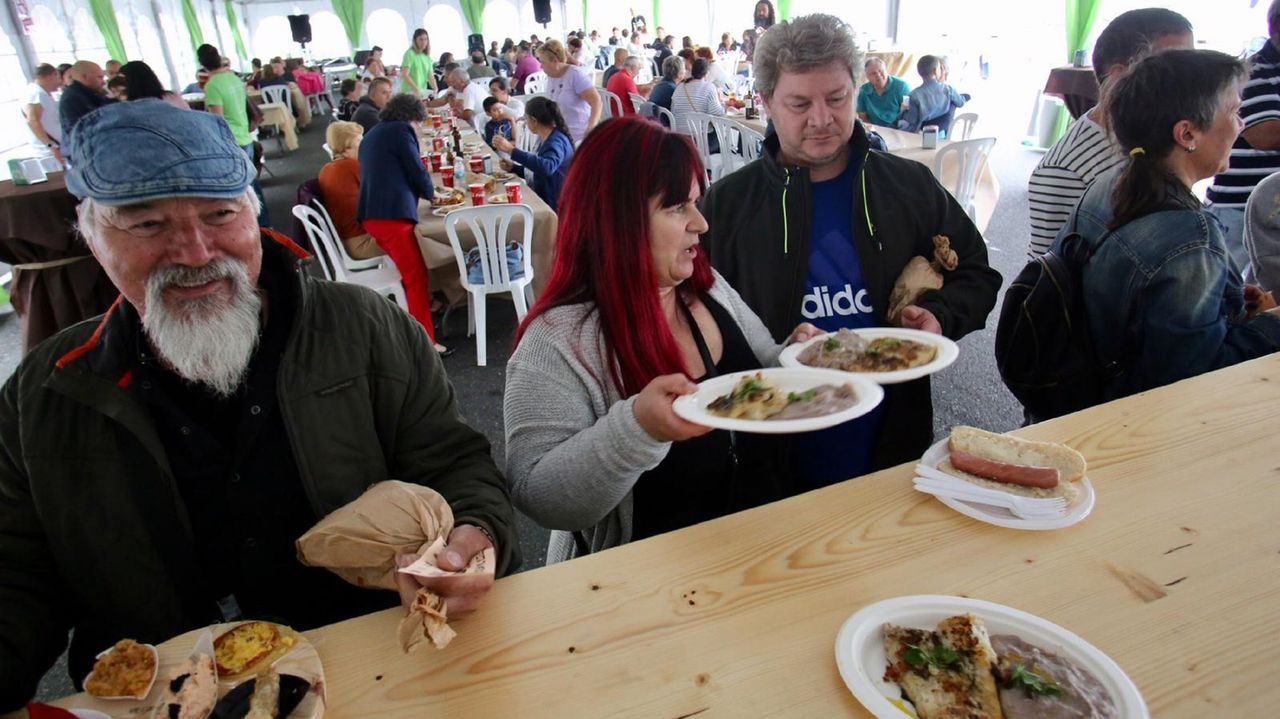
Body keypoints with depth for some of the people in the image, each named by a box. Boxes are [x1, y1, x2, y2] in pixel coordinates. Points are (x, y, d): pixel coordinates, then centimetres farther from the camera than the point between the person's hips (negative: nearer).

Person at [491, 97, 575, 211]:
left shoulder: (556, 141, -19)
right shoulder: (545, 139, 9)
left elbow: (547, 167, -39)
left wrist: (511, 150, -39)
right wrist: (513, 167, 6)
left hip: (554, 207, -8)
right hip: (543, 201, 8)